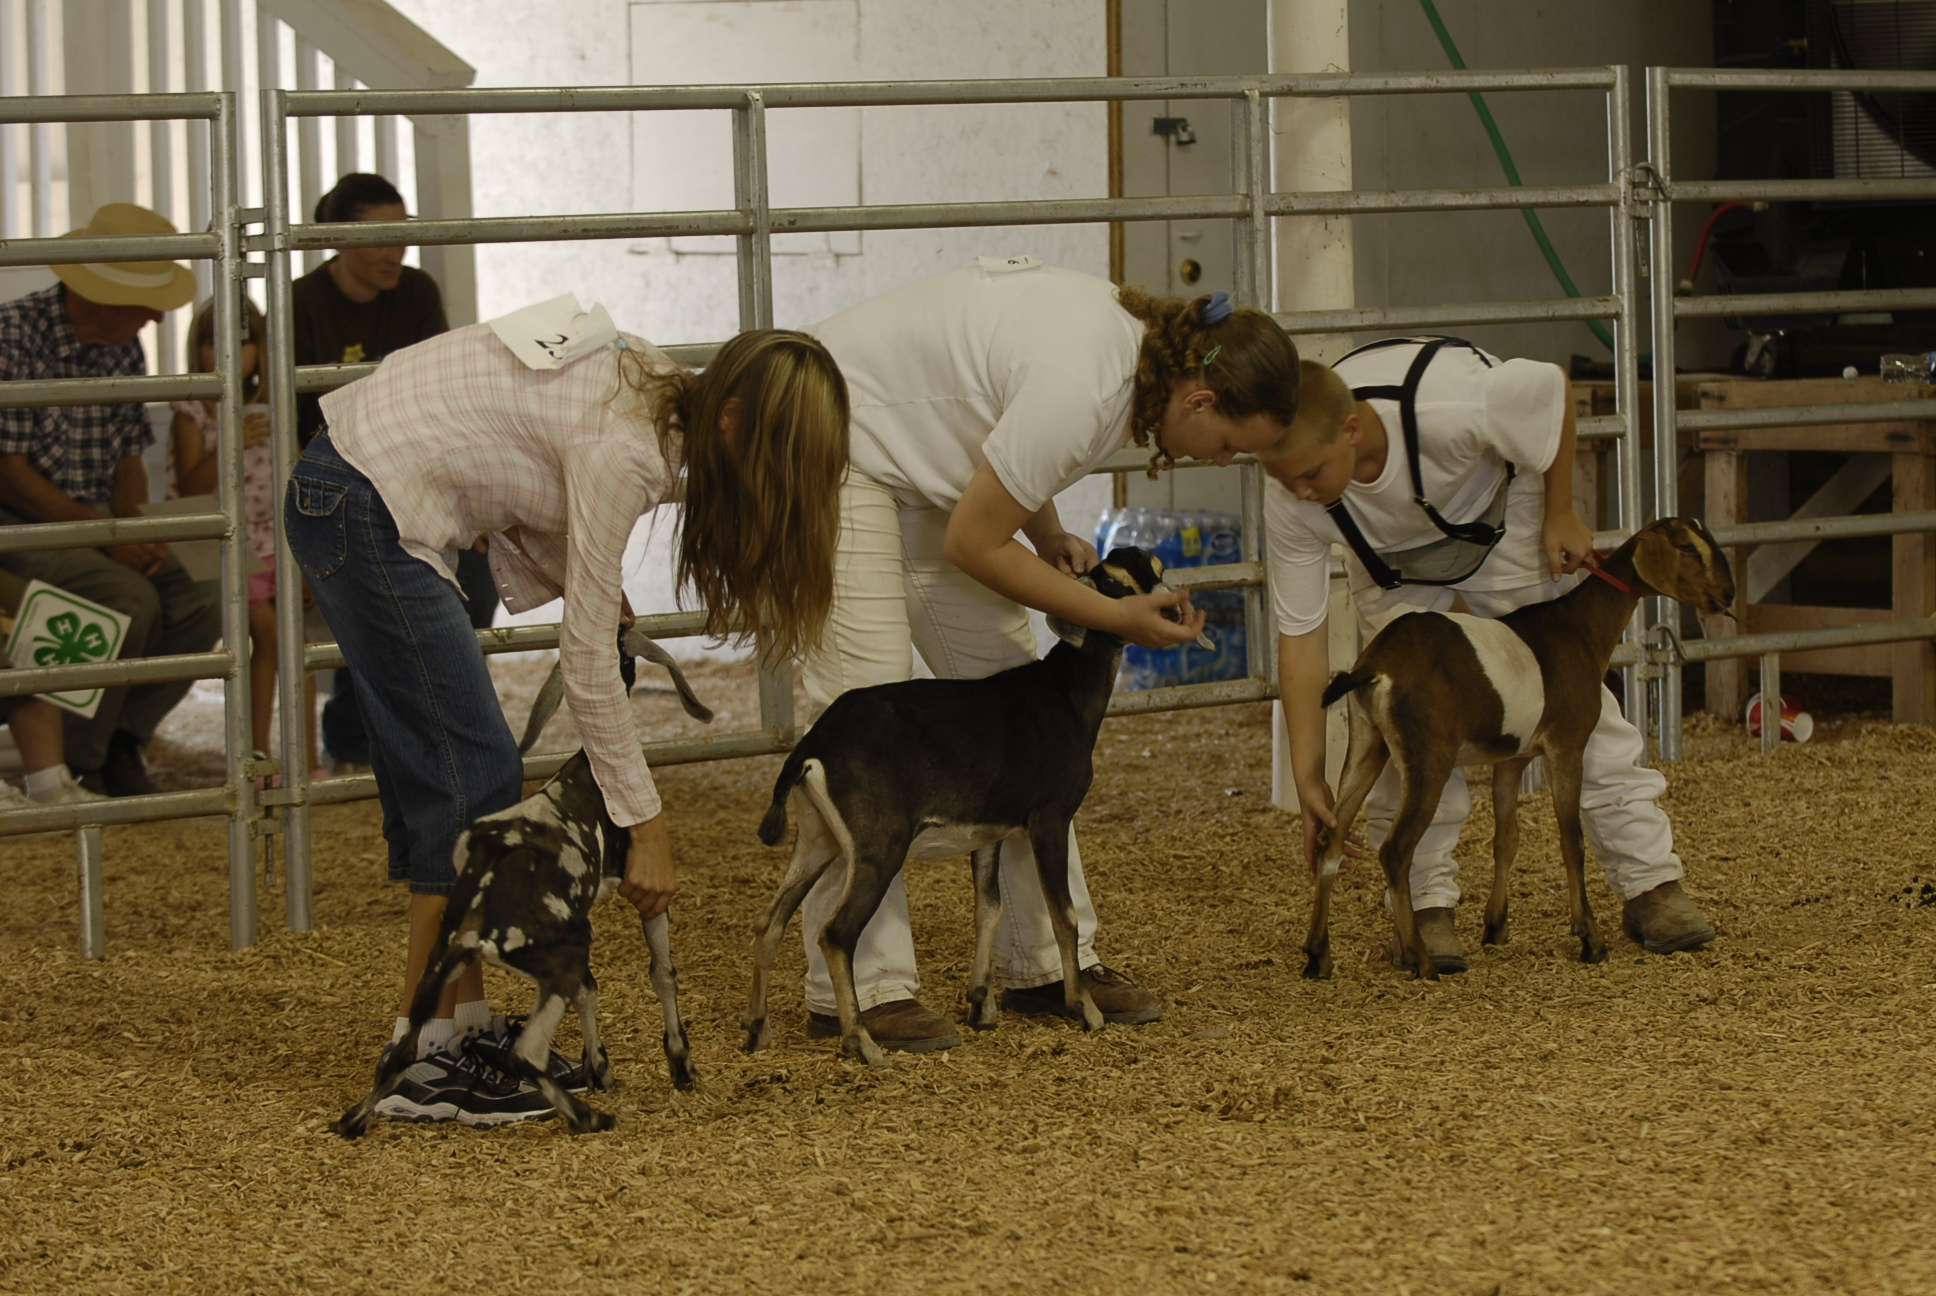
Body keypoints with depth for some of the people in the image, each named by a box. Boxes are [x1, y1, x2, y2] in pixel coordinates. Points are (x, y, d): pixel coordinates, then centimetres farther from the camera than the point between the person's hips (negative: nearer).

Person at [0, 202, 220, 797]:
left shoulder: (124, 349, 8)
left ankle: (120, 740, -1)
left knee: (202, 601, -15)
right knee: (128, 599, -30)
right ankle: (76, 765, -15)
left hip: (96, 521, 7)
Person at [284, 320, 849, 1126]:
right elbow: (586, 656, -19)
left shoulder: (655, 389, 3)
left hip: (357, 499, 10)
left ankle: (467, 1028, 16)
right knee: (470, 779, -8)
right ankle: (426, 1062, -6)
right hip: (363, 509, -10)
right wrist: (646, 824, -15)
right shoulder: (623, 450, -23)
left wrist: (589, 584, -1)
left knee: (434, 776, 11)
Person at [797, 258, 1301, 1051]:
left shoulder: (1135, 334, -4)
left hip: (917, 461, 10)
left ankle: (1048, 961, 11)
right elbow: (972, 544, -23)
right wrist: (1114, 618, -16)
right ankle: (860, 988, -14)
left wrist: (1050, 538, -2)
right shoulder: (1078, 391, -33)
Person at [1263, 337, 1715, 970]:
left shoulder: (1451, 408, -46)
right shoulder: (1289, 503, -34)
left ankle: (1650, 883, 0)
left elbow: (1555, 389, -24)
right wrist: (1308, 776, -28)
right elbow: (1299, 635, -25)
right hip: (1395, 560, 2)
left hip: (1498, 522, -1)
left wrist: (1560, 515, -15)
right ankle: (1424, 905, -7)